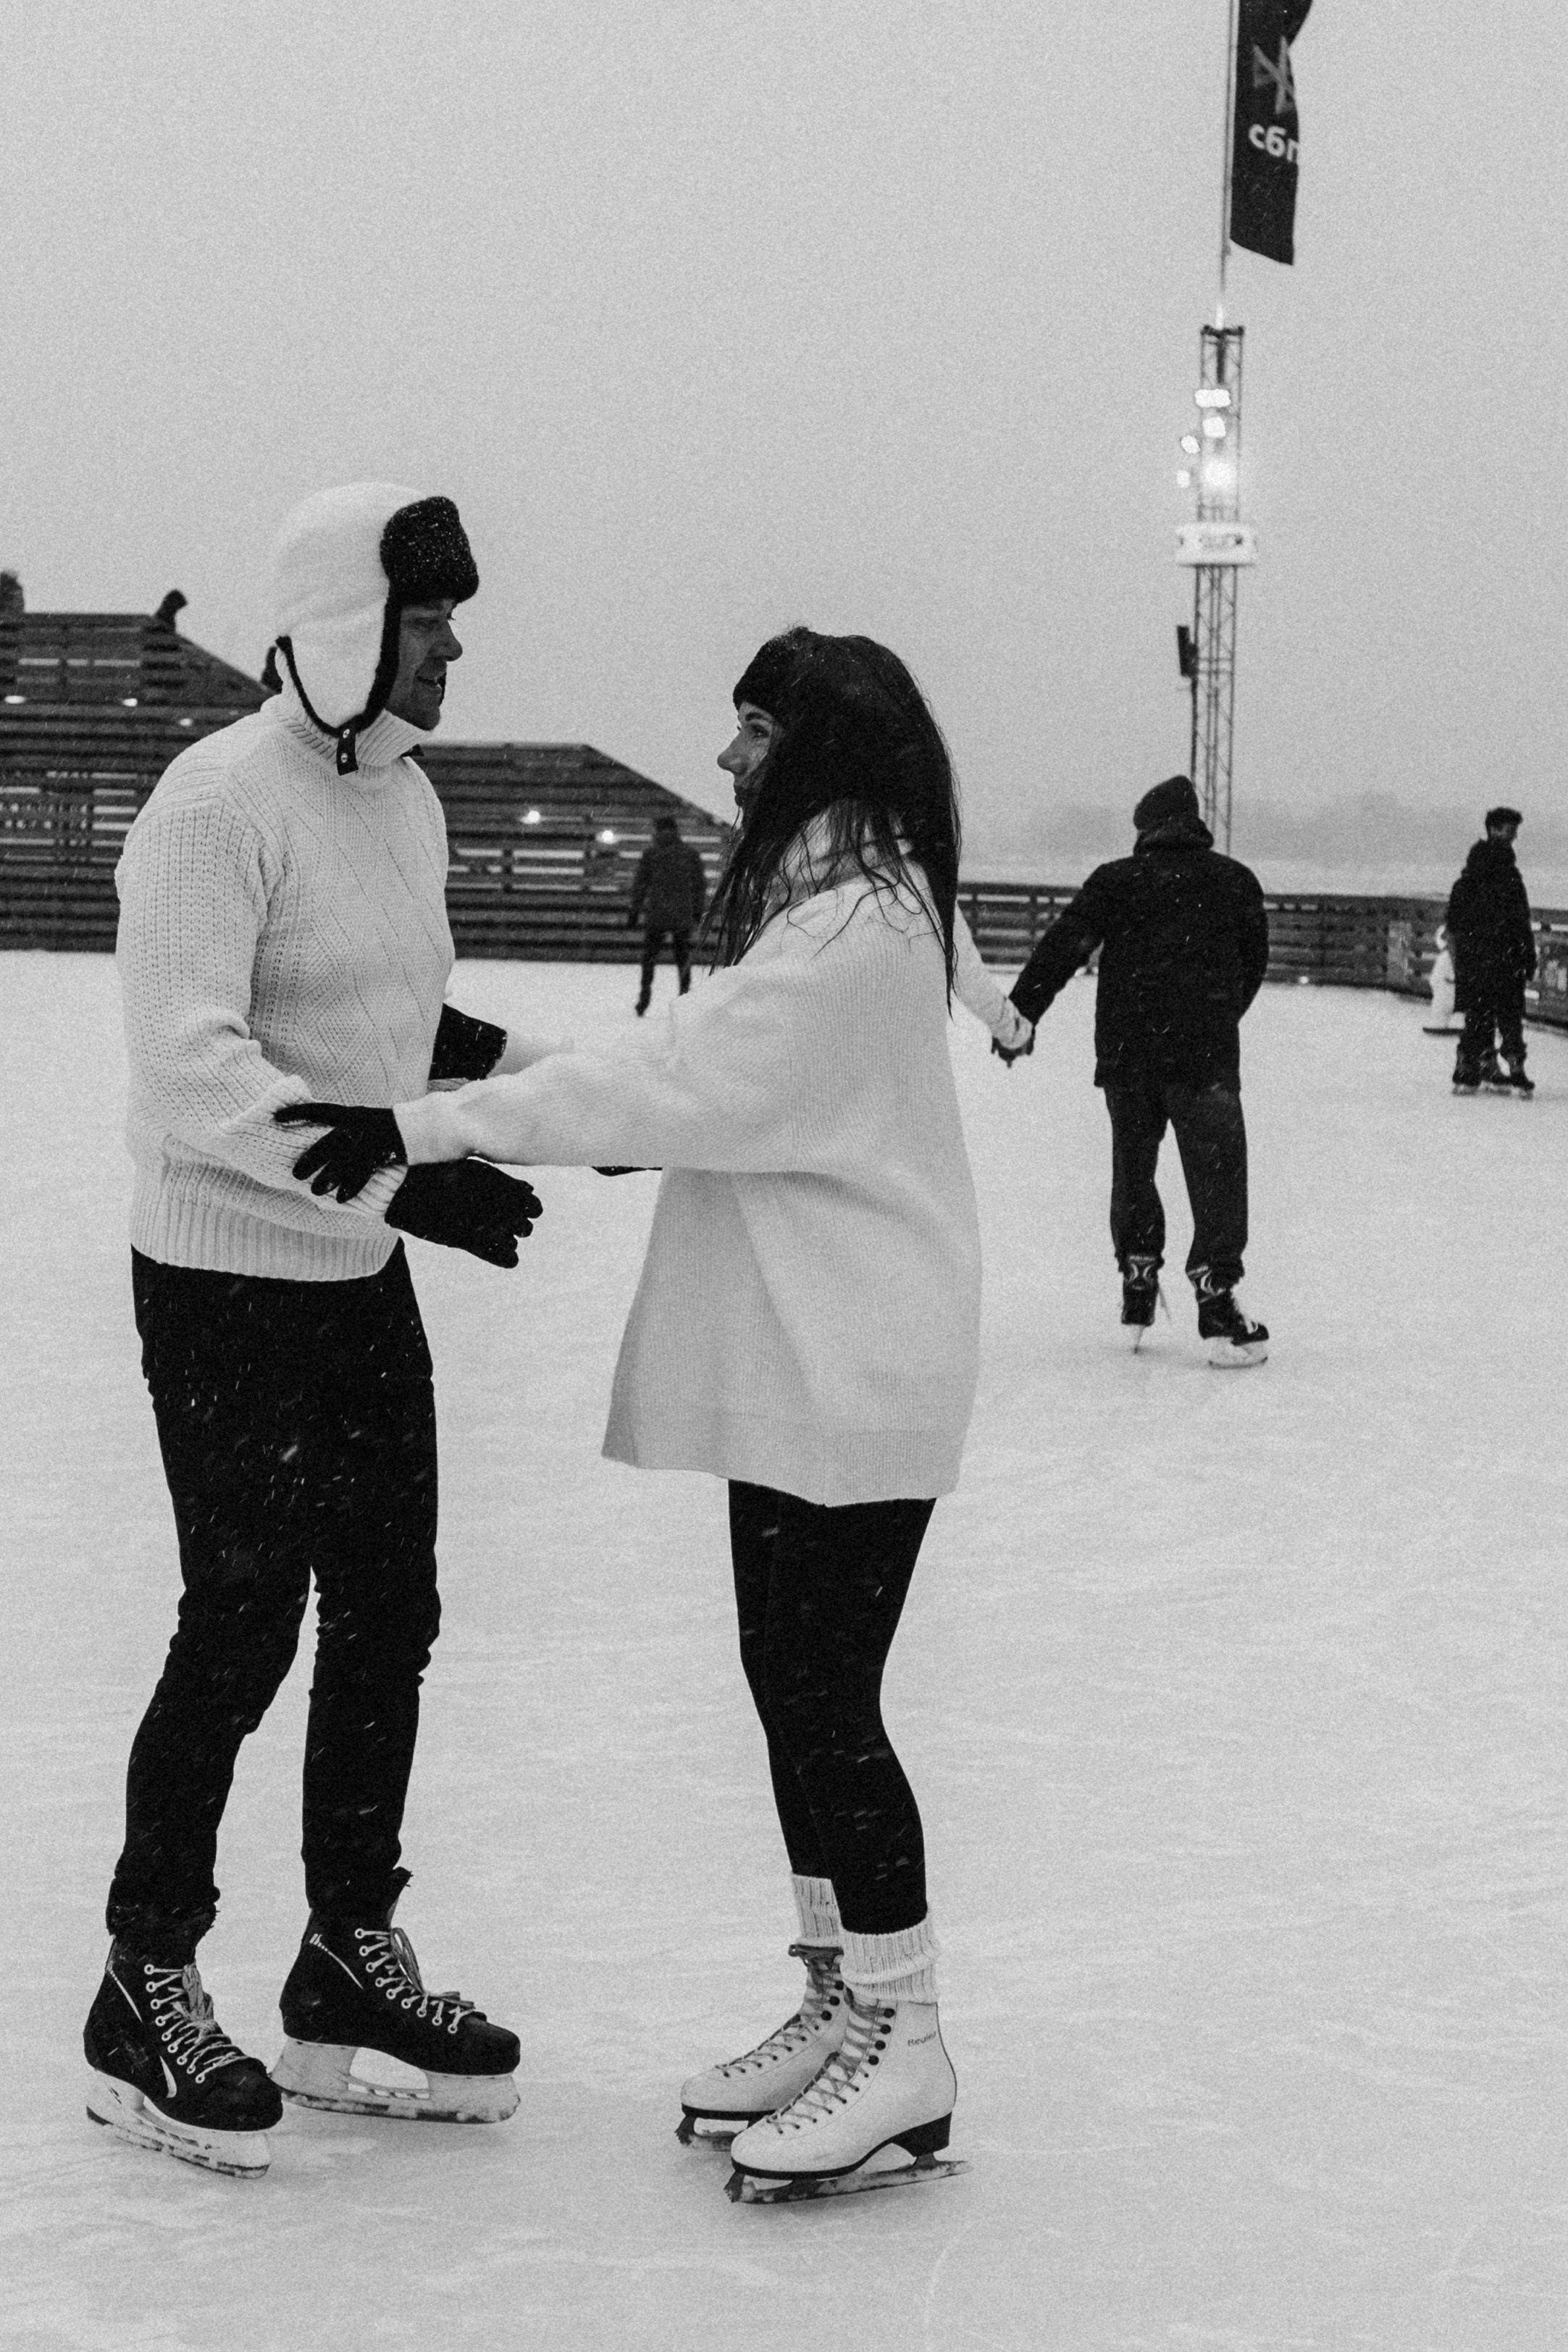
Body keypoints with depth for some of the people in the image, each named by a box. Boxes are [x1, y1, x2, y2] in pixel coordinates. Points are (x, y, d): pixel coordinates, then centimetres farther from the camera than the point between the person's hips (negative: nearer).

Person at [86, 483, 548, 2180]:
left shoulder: (403, 798, 8)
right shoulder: (218, 803, -19)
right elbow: (192, 1072, -27)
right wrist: (404, 1178, -32)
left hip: (364, 1279, 9)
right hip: (226, 1284, -8)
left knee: (386, 1618, 13)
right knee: (242, 1633, -3)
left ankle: (349, 1957, 29)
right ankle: (145, 1993, 13)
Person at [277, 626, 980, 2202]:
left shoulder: (855, 927, -19)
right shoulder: (828, 902, 13)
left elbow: (666, 1086, -24)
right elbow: (724, 1090, 15)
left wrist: (424, 1127, -24)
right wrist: (479, 1105, 9)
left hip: (849, 1381, -10)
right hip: (801, 1364, 10)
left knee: (828, 1702, -5)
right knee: (794, 1687, 14)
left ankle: (902, 2056, 4)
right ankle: (841, 2004, 25)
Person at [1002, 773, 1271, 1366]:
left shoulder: (1114, 881, 3)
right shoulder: (1234, 881, 5)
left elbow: (1062, 946, -3)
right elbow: (1254, 961, 13)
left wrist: (1020, 1011, -2)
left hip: (1125, 1052, 2)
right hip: (1205, 1054, -2)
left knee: (1133, 1168, 17)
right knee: (1216, 1173, 1)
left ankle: (1137, 1289, 22)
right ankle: (1216, 1302, -8)